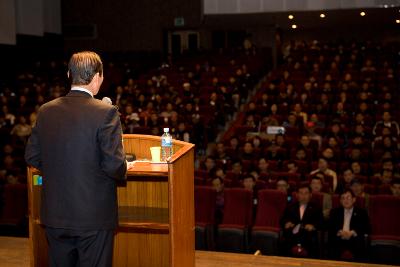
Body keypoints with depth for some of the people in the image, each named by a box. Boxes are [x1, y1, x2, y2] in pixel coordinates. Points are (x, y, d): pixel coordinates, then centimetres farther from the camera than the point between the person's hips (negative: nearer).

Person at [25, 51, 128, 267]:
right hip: (94, 216, -5)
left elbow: (32, 157, 6)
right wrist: (122, 173, 3)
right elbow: (114, 165, -19)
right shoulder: (106, 112, -15)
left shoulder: (46, 111, 0)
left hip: (54, 216, 5)